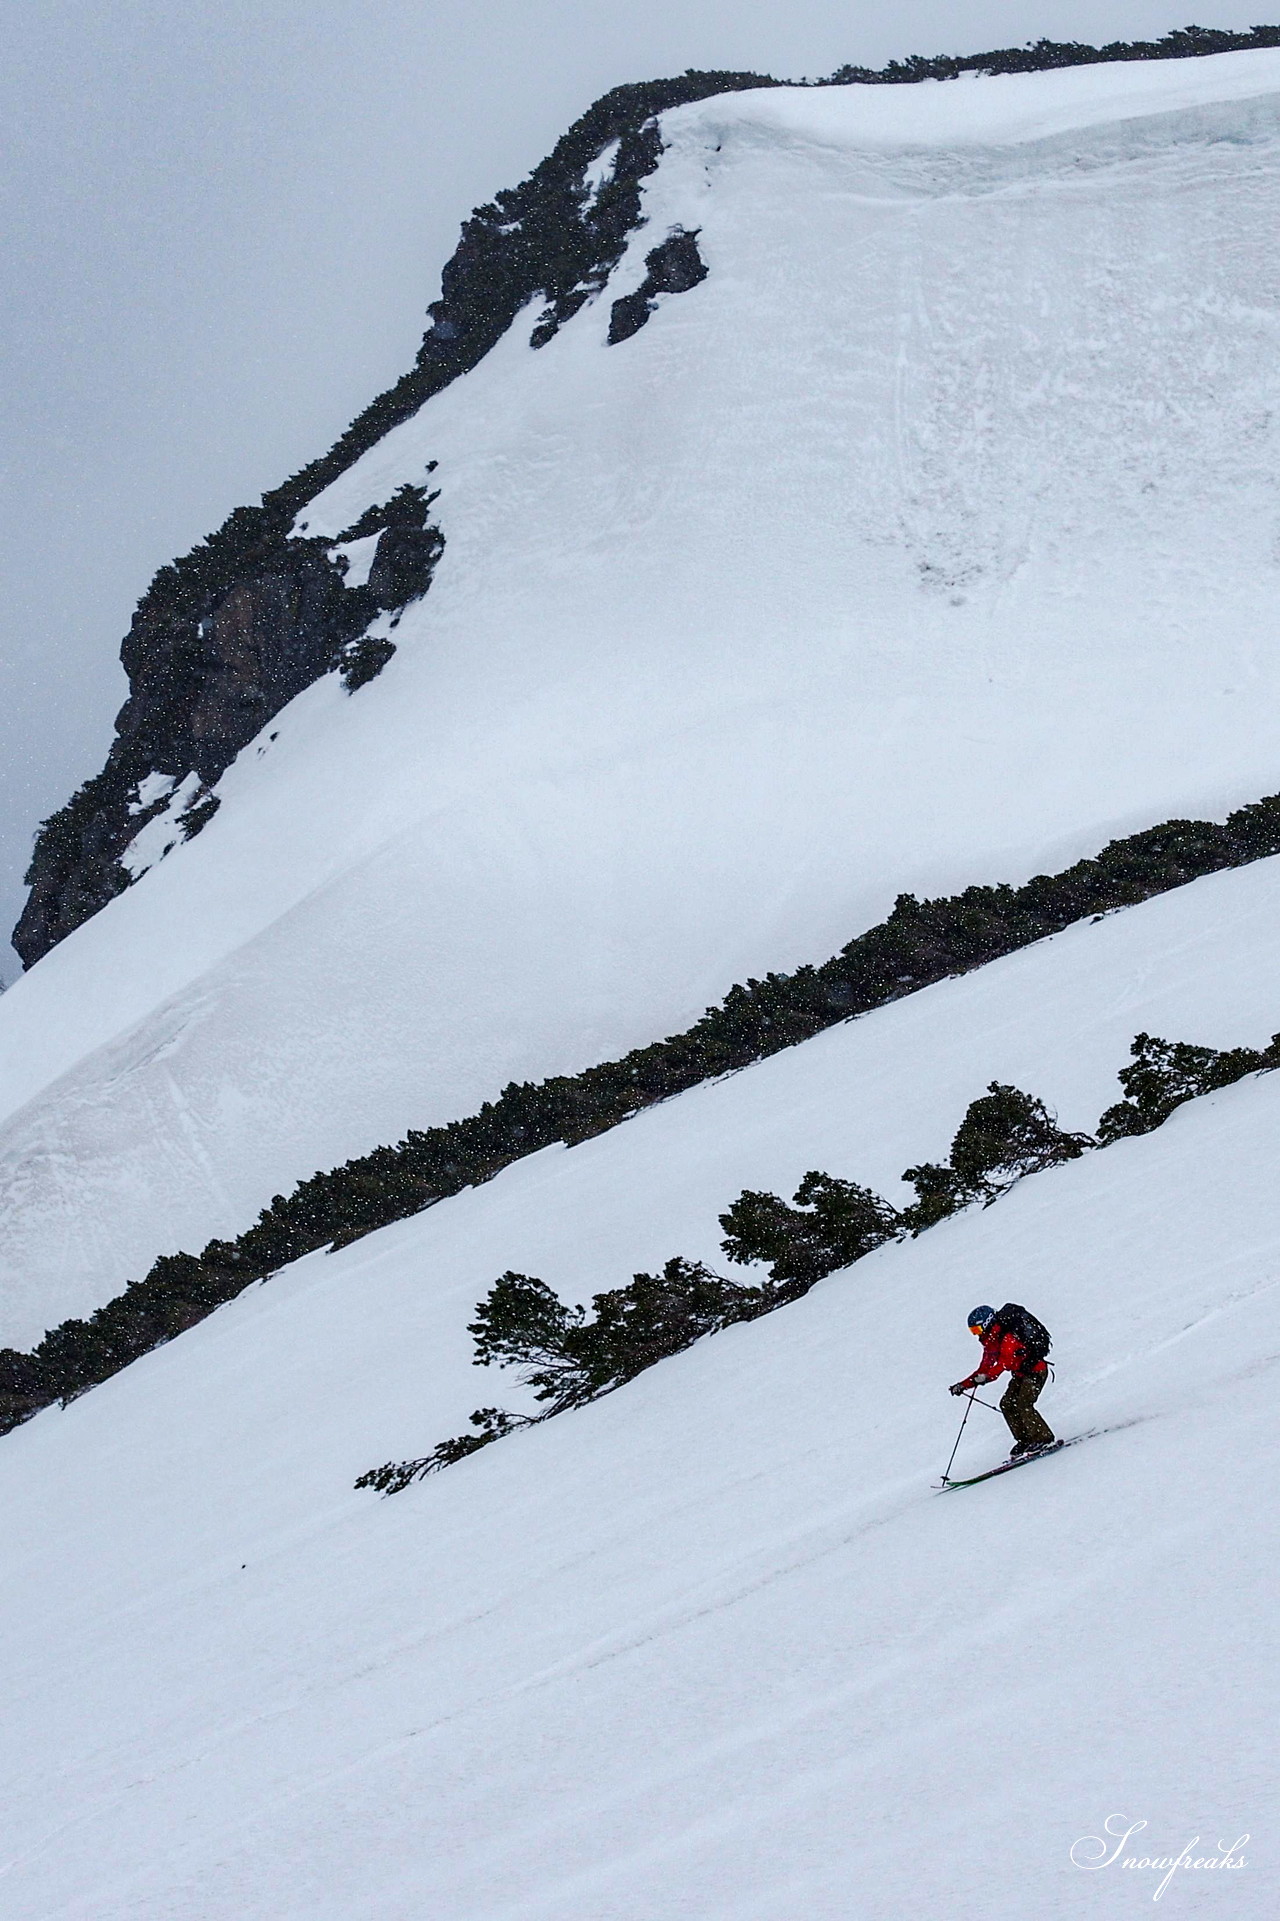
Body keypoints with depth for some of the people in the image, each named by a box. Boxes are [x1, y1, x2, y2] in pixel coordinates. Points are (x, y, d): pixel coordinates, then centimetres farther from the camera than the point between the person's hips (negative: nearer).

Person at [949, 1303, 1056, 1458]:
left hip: (1035, 1371, -9)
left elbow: (1006, 1362, -37)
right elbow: (983, 1369, 11)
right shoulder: (990, 1343, 7)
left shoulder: (1007, 1338, -23)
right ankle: (1024, 1440, 0)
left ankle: (1044, 1438, -14)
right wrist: (963, 1385, 2)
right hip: (1020, 1375, 9)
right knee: (1007, 1404, -3)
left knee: (1022, 1404, -21)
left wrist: (987, 1376, -49)